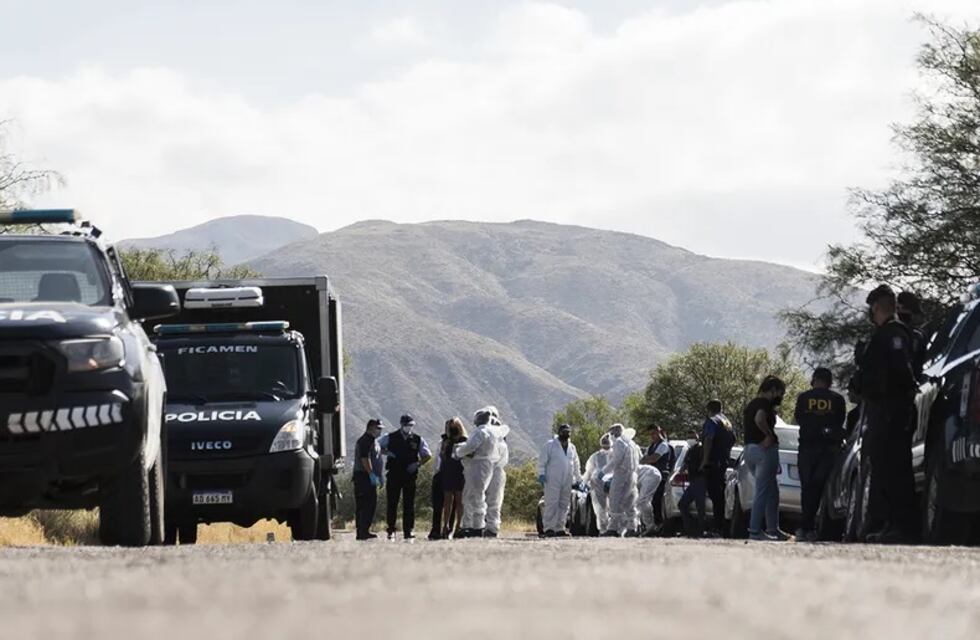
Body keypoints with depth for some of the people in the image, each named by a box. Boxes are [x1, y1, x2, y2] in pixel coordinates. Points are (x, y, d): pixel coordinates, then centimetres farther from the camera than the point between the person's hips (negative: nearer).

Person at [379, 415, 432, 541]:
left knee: (409, 504, 0)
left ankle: (408, 531, 4)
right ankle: (391, 531, 4)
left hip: (410, 475, 1)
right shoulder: (391, 438, 5)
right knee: (392, 503, -1)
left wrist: (418, 464, -5)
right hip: (394, 474, -1)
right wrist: (387, 453, -6)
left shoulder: (418, 440, 7)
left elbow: (428, 455, 12)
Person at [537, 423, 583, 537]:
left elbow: (576, 464, 26)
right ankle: (549, 528, -13)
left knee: (564, 505, 4)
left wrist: (578, 479, 22)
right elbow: (542, 461, -1)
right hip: (552, 480, -6)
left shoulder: (572, 447, 18)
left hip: (567, 481, 6)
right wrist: (541, 474, -11)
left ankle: (560, 528, 9)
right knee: (551, 503, -11)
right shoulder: (550, 445, 2)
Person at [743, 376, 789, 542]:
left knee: (772, 492, 17)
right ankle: (755, 531, -10)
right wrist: (769, 435, -16)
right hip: (764, 449, -9)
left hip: (749, 449, 9)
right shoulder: (766, 403, -10)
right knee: (763, 492, -7)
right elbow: (759, 419, -28)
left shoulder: (751, 404, 18)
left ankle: (773, 529, 20)